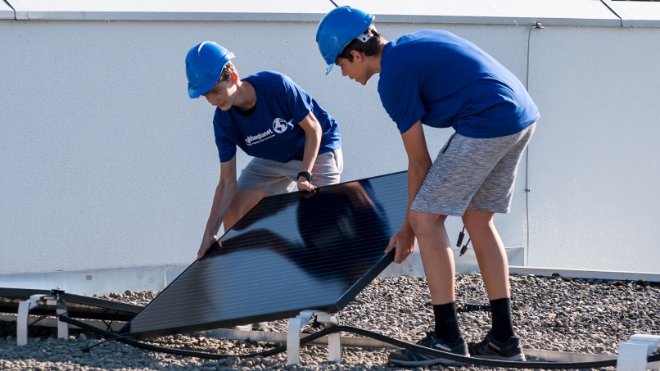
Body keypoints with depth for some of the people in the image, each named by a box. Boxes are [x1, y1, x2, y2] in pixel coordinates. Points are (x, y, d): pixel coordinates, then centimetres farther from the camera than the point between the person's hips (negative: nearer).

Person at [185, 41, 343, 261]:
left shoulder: (276, 86, -35)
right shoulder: (223, 121, -20)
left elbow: (313, 128, -22)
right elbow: (227, 182, -16)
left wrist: (304, 176, -32)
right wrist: (210, 233, -22)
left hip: (317, 150, -5)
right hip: (272, 160, 5)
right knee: (232, 213, -3)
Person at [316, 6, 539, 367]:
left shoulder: (394, 76, -6)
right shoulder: (417, 42, 20)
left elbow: (419, 162, -2)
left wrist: (408, 228, 7)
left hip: (487, 126, -10)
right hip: (522, 117, 10)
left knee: (427, 219, -4)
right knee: (478, 219, 17)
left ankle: (447, 339, -4)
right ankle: (503, 339, 17)